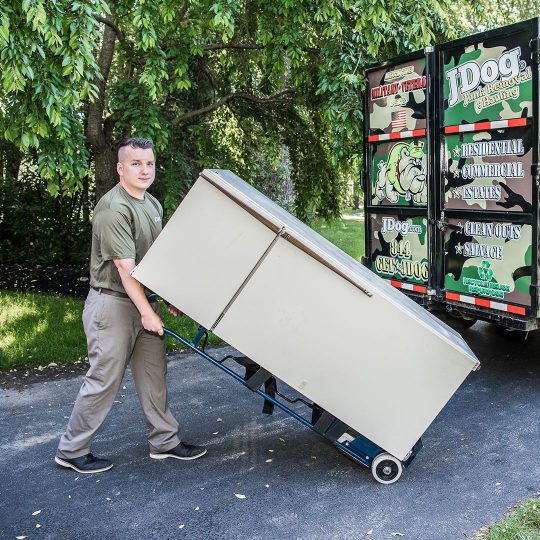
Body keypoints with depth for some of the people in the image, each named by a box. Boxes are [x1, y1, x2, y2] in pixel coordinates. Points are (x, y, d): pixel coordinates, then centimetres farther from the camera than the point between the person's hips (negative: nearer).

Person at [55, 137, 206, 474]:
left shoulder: (153, 205, 11)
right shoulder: (114, 209, -19)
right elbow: (126, 268, -21)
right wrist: (147, 313, -20)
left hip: (143, 301, 9)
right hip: (113, 304, -9)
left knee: (154, 374, 13)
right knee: (105, 380, -1)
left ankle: (165, 442, 24)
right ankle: (72, 451, 15)